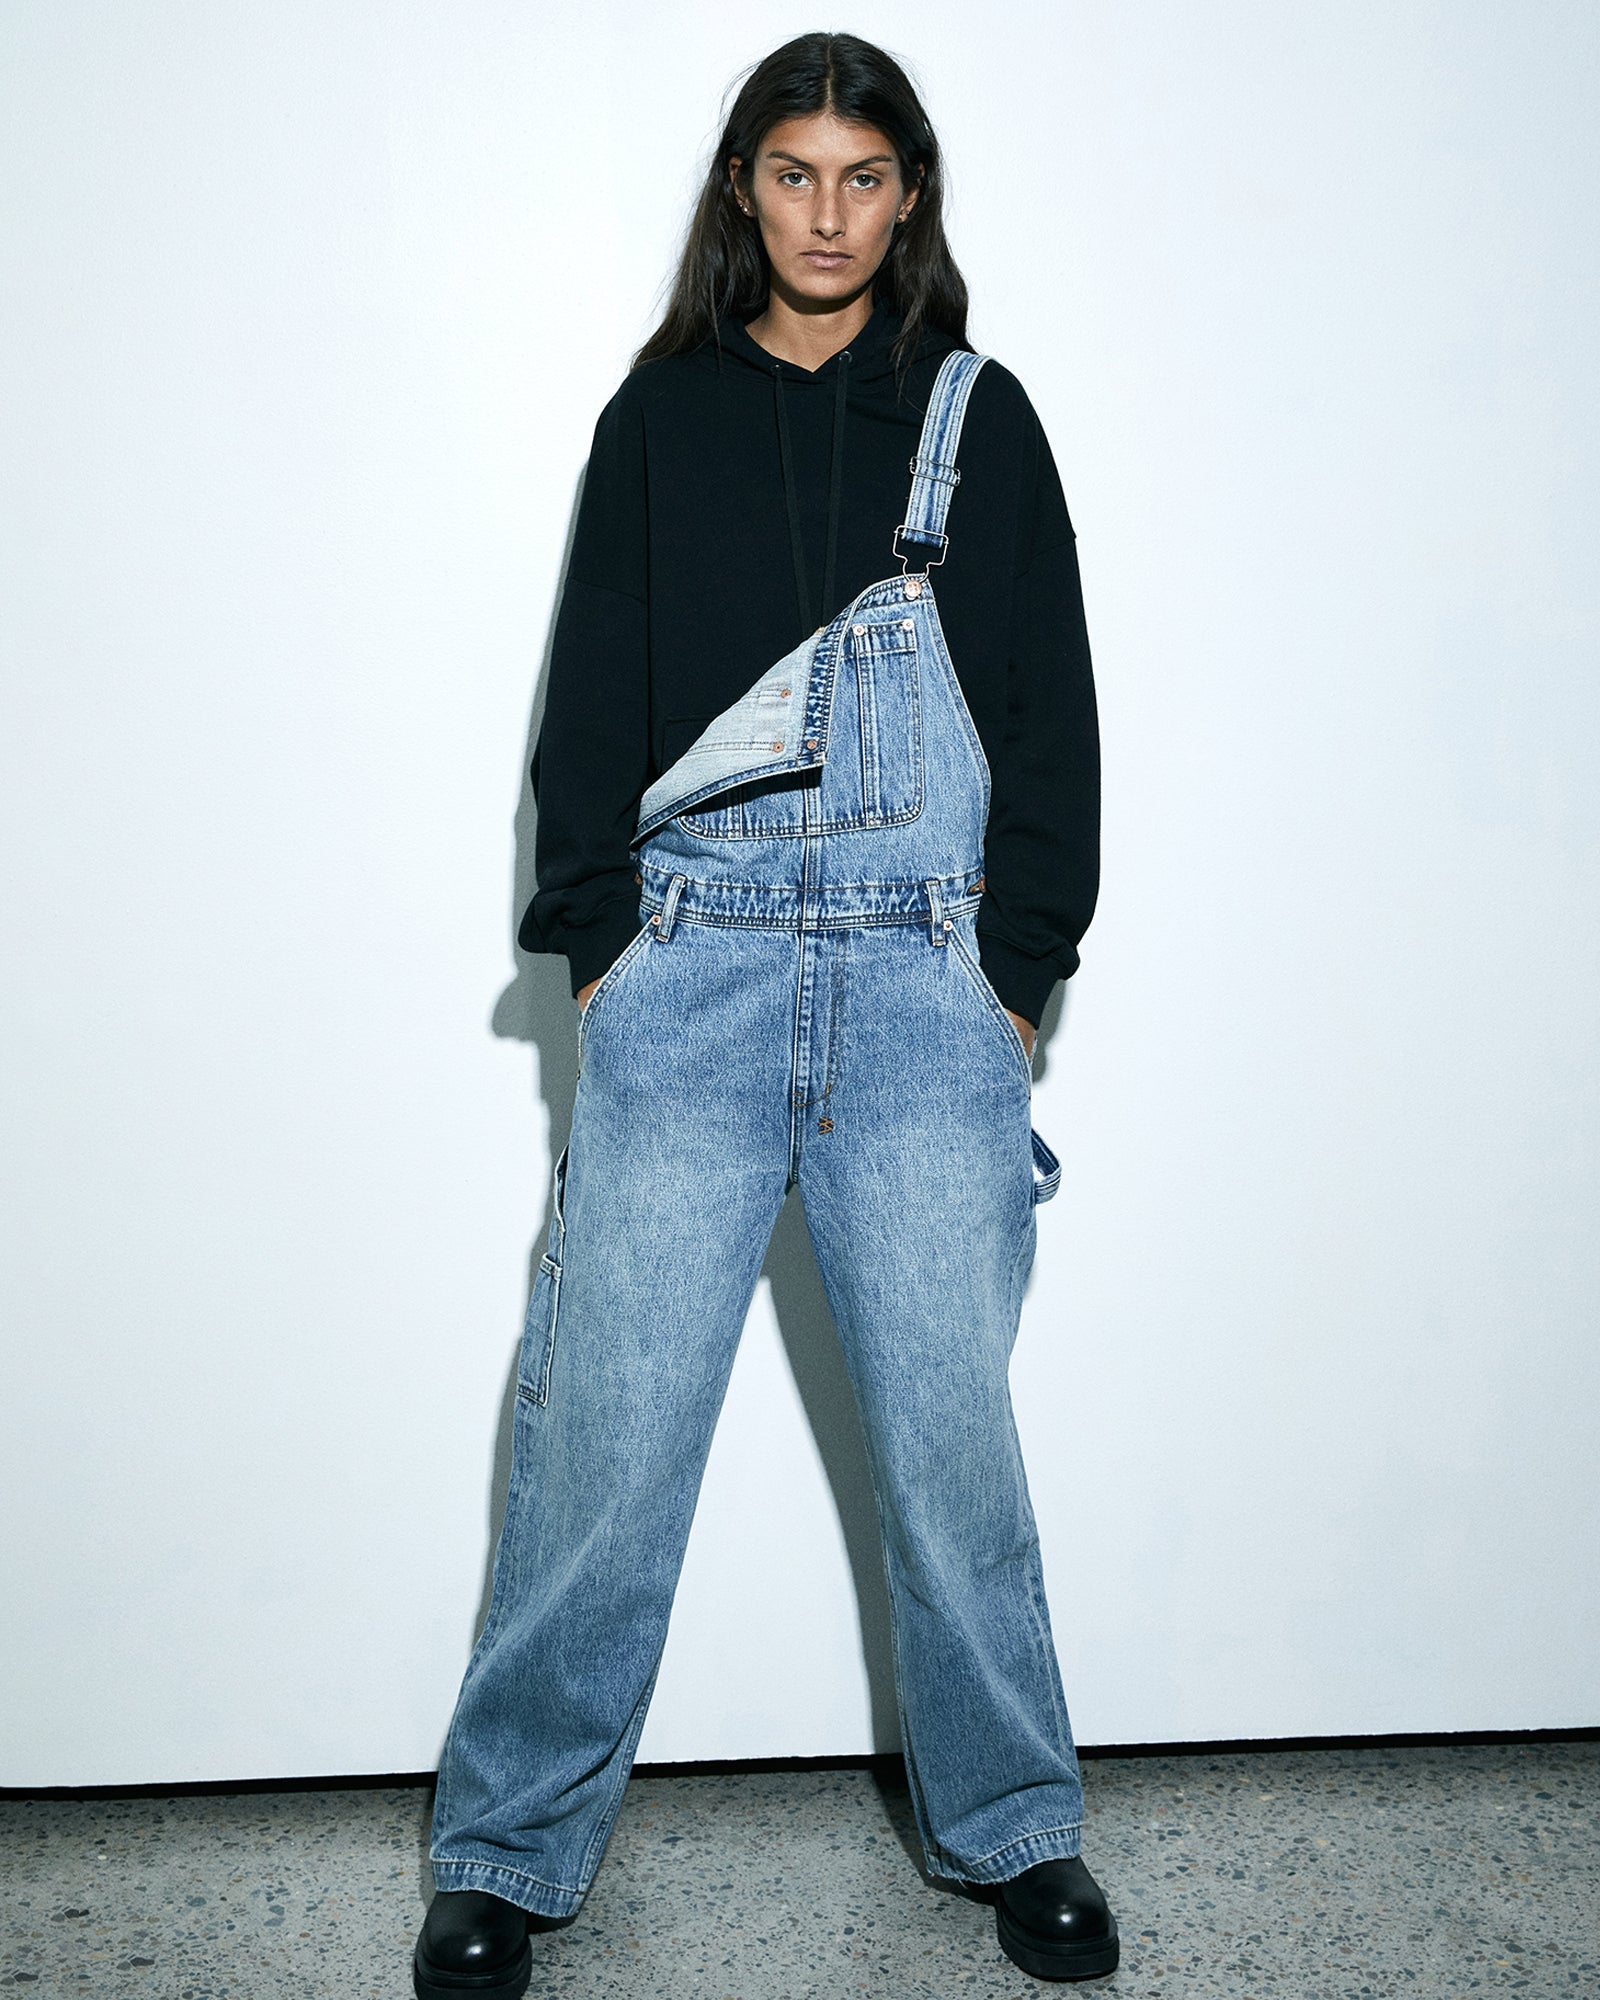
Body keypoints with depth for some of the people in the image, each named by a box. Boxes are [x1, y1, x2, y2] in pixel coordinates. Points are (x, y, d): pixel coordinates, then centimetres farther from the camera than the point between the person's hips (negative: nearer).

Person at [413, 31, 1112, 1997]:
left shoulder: (978, 415, 12)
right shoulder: (660, 413, 14)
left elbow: (1049, 708, 10)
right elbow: (593, 691, 12)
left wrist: (1022, 960, 2)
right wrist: (594, 939, 2)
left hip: (926, 970, 0)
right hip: (695, 962, 0)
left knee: (948, 1413, 1)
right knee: (608, 1411, -2)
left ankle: (1008, 1823, 22)